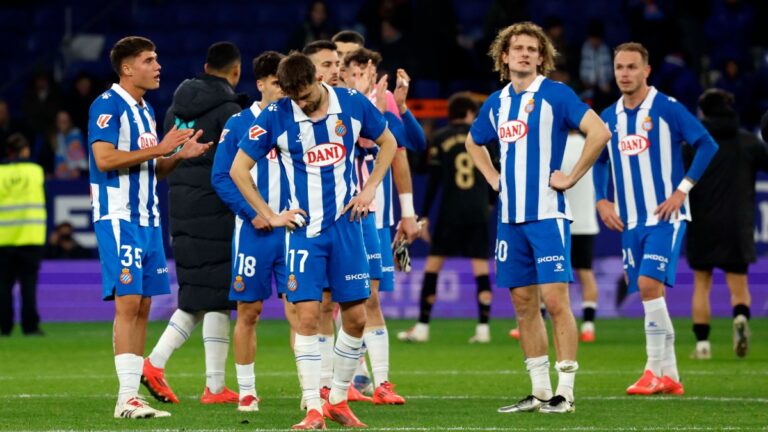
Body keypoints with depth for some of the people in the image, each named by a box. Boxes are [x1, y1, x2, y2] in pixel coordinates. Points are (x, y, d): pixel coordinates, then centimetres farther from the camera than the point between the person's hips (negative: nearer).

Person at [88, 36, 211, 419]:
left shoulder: (145, 110, 18)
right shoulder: (108, 106, -9)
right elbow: (105, 158, -21)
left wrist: (179, 155, 6)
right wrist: (158, 148, -18)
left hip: (147, 218, 9)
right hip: (118, 217, -9)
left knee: (143, 305, 6)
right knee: (128, 302, -13)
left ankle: (133, 393, 9)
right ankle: (127, 398, -14)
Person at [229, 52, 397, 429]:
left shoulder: (353, 104, -3)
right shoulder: (275, 117, -9)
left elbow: (388, 142, 14)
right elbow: (239, 169, -1)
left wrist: (370, 188, 4)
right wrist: (269, 216, -3)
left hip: (345, 226, 2)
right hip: (304, 229, -2)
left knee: (356, 317, 2)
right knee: (307, 315, -11)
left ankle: (338, 401, 17)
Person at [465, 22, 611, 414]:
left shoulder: (554, 94, -6)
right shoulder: (497, 103, 13)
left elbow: (599, 132, -16)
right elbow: (473, 142, 32)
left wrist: (572, 177, -13)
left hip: (547, 213, -7)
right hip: (510, 216, 7)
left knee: (555, 300, -10)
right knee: (523, 303, 8)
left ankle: (565, 392, -7)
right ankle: (540, 392, 14)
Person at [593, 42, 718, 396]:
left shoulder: (667, 109, -9)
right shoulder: (609, 117, 9)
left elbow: (707, 145, -10)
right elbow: (600, 161, 22)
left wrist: (682, 190, -14)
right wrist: (602, 200, 6)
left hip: (665, 217, -6)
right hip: (631, 221, 6)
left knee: (649, 284, -19)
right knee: (649, 292, 6)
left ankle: (654, 369, -13)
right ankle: (669, 376, 13)